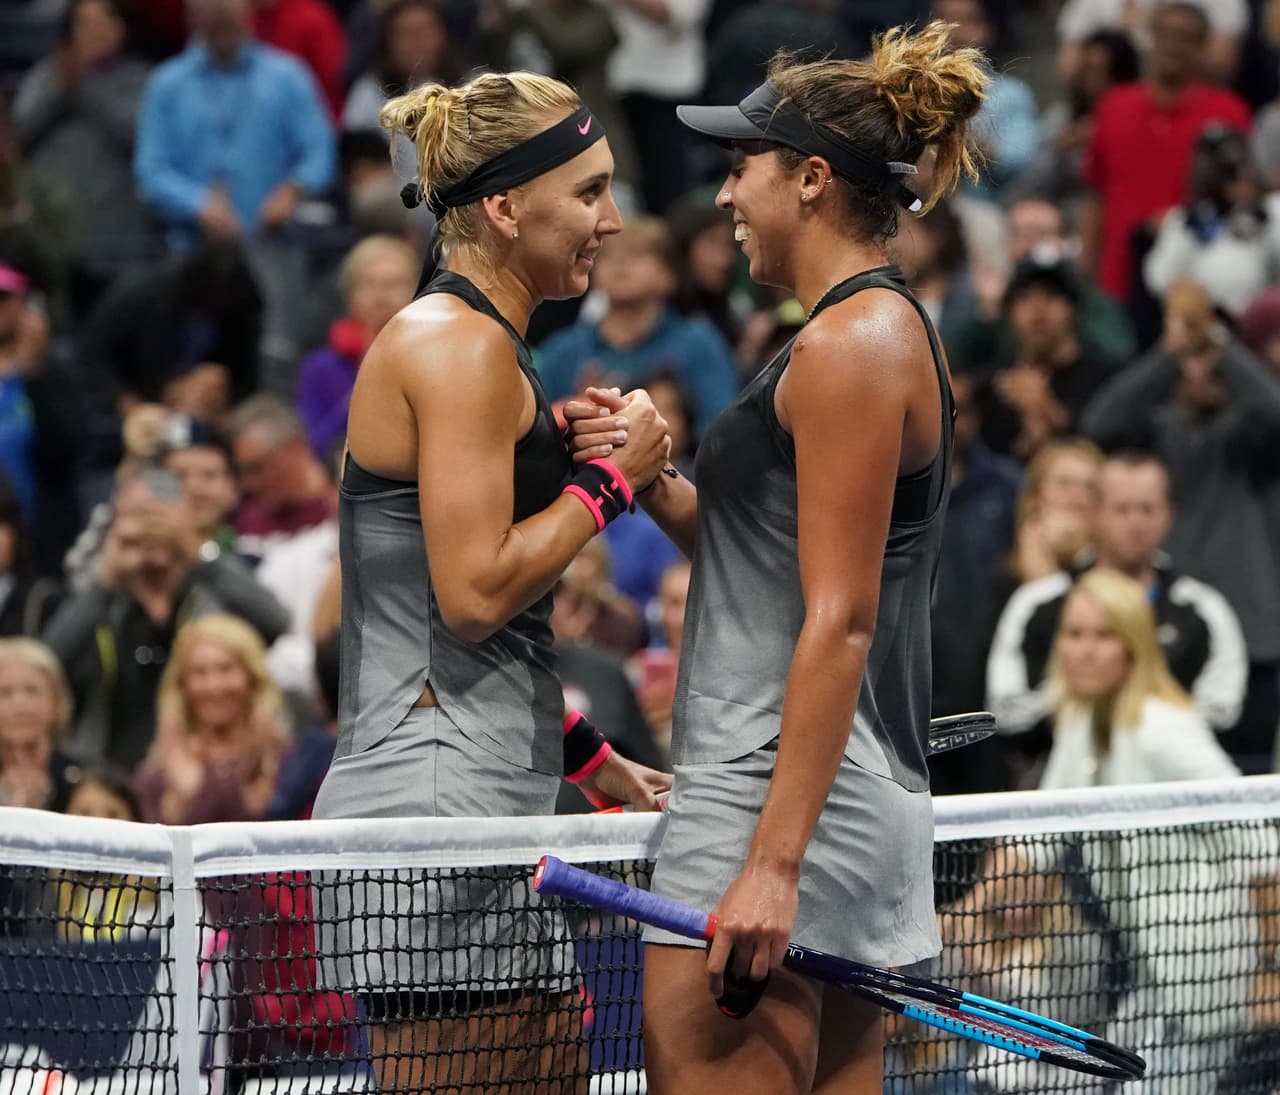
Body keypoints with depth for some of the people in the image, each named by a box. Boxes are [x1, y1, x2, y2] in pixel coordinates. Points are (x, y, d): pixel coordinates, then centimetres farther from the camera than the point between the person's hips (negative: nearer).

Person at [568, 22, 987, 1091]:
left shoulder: (854, 344, -12)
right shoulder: (883, 327, 18)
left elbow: (840, 622, -18)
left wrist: (774, 861, -22)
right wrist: (652, 477, 4)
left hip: (786, 792, -10)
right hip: (869, 795, 10)